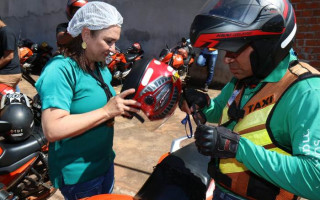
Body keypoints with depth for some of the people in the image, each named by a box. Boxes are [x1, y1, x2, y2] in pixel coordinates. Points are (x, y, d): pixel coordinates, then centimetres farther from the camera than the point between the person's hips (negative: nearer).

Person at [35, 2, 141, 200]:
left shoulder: (101, 68, 3)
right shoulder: (60, 69, -23)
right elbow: (52, 129, -31)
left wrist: (124, 106, -7)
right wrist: (107, 111, -31)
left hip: (105, 163, 8)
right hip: (78, 174, -8)